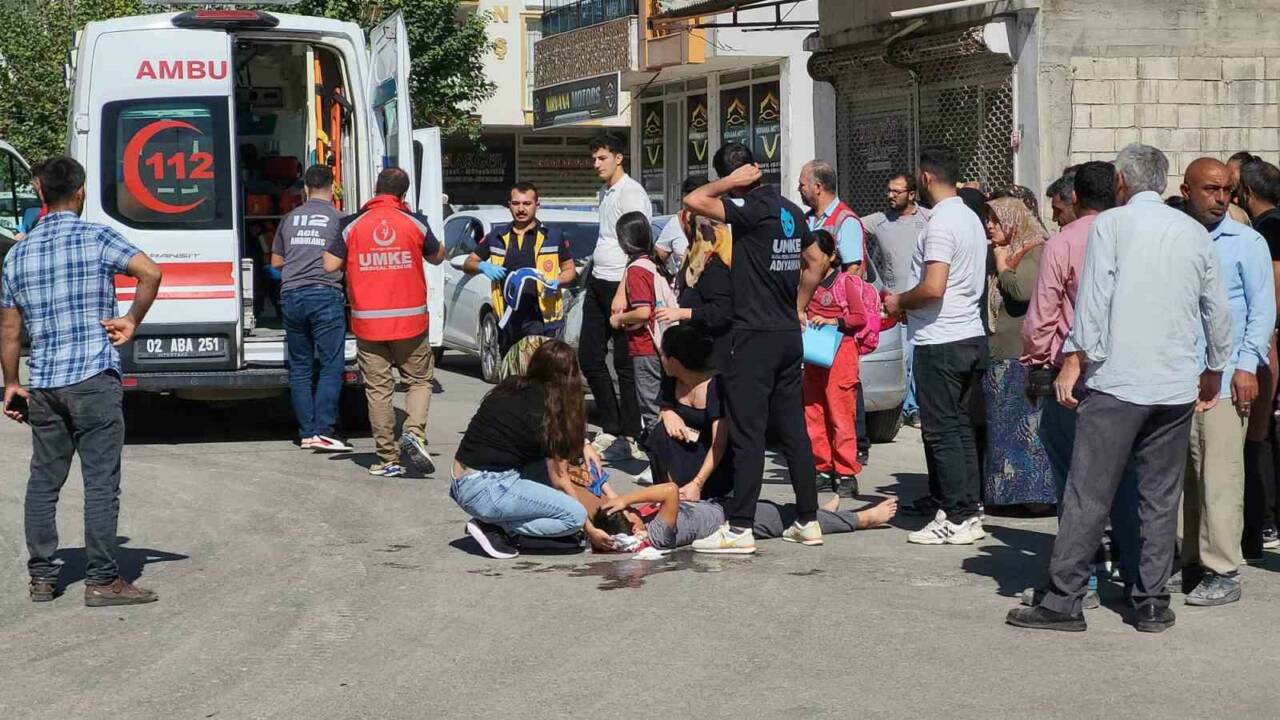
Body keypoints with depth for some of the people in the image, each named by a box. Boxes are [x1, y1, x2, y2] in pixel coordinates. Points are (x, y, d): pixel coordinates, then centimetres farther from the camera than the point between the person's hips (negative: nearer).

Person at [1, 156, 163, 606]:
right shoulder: (96, 238, -4)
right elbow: (150, 272, -19)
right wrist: (132, 321, -5)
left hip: (43, 384, 5)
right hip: (94, 379, -5)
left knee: (43, 480, 13)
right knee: (101, 481, -1)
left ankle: (41, 577, 16)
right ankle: (102, 581, 0)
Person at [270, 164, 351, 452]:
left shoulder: (290, 218, 14)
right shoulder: (338, 218, 0)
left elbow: (276, 261, 20)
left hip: (291, 295, 5)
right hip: (325, 294, -5)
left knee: (300, 367, 10)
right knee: (331, 365, -4)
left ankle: (306, 432, 9)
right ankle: (323, 431, -12)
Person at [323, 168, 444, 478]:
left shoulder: (353, 225, -2)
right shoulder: (414, 223, -2)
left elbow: (330, 265, -2)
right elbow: (437, 257, 13)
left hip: (368, 322, 0)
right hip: (409, 320, 0)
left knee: (378, 388, 5)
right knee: (419, 379, 15)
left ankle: (388, 459, 6)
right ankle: (414, 432, -9)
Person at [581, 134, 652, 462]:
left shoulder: (631, 193, -12)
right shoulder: (605, 192, 17)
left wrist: (622, 293, -23)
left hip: (619, 285, -10)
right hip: (597, 283, 10)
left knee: (625, 365, -5)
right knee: (589, 357, 11)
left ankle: (629, 438, 0)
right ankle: (611, 430, 19)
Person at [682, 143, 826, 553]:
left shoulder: (751, 208, -14)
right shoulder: (789, 211, 12)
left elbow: (694, 201, -23)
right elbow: (815, 263, 22)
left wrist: (731, 181, -9)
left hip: (756, 334, -8)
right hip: (789, 334, 8)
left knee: (747, 431, -6)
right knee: (793, 427, 12)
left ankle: (739, 528, -6)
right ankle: (808, 521, 15)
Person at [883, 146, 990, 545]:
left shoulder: (940, 224, -16)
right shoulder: (972, 219, 14)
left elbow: (933, 288, -25)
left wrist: (899, 302, -6)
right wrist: (908, 303, 21)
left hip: (940, 341, -9)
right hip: (972, 335, 9)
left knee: (942, 430, -6)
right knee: (960, 426, 14)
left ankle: (957, 517, -6)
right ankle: (967, 505, 17)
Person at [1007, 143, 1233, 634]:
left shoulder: (1111, 224, -1)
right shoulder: (1195, 233, 11)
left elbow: (1093, 300, -9)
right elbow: (1217, 310, 16)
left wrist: (1075, 361, -5)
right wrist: (1215, 369, 28)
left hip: (1117, 381, -4)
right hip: (1177, 385, 4)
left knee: (1087, 495, -3)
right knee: (1161, 498, 9)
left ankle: (1064, 601, -3)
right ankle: (1151, 605, 10)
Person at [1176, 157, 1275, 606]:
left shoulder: (1246, 242, 5)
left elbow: (1263, 308, 3)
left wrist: (1247, 365, -7)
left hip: (1225, 378, -3)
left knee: (1220, 475, -7)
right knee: (1181, 473, 5)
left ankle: (1222, 572, -5)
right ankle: (1190, 561, 13)